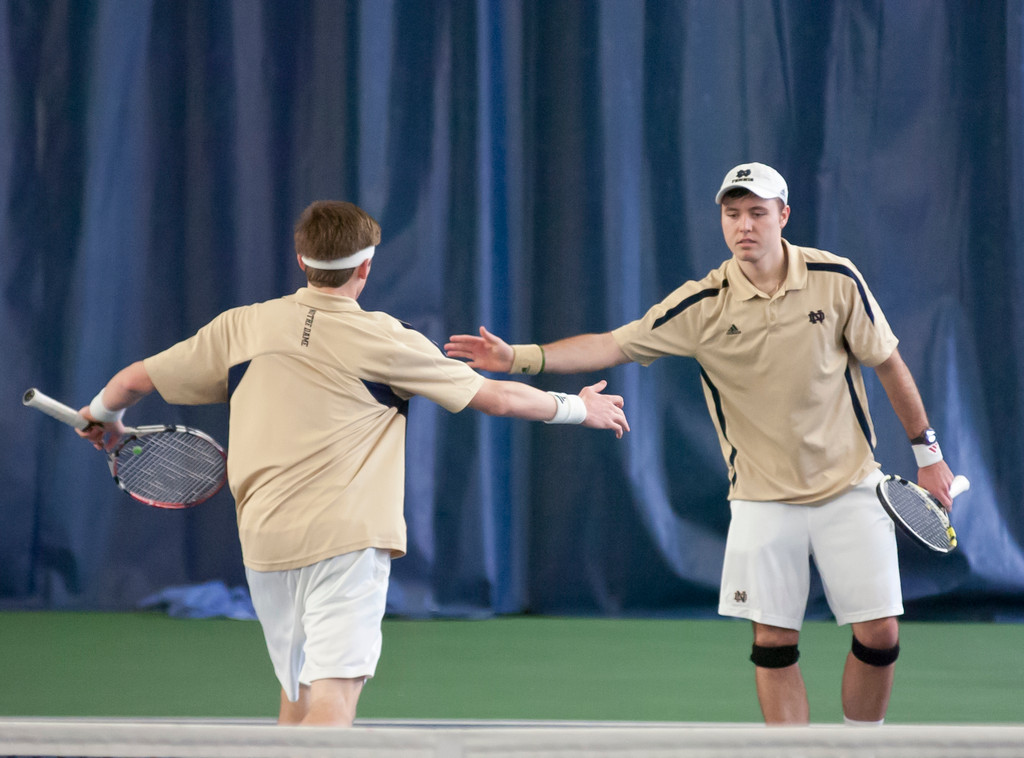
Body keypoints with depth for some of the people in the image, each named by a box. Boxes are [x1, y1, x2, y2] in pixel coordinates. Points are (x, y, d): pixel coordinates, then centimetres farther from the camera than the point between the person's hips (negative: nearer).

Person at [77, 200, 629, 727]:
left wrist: (104, 415, 38)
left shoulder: (240, 328, 7)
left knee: (297, 692, 21)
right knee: (332, 698, -12)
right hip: (347, 538, -5)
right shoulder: (385, 341, -1)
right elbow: (496, 398, 4)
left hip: (263, 542, 5)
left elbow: (136, 379, 15)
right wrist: (579, 408, 20)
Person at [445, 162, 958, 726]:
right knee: (773, 640, -2)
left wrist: (928, 452, 7)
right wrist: (519, 357, -20)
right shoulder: (702, 306, -8)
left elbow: (888, 363, 3)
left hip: (849, 488, 0)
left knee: (878, 635, -2)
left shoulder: (836, 280, -7)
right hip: (764, 499, 0)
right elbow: (612, 345, -9)